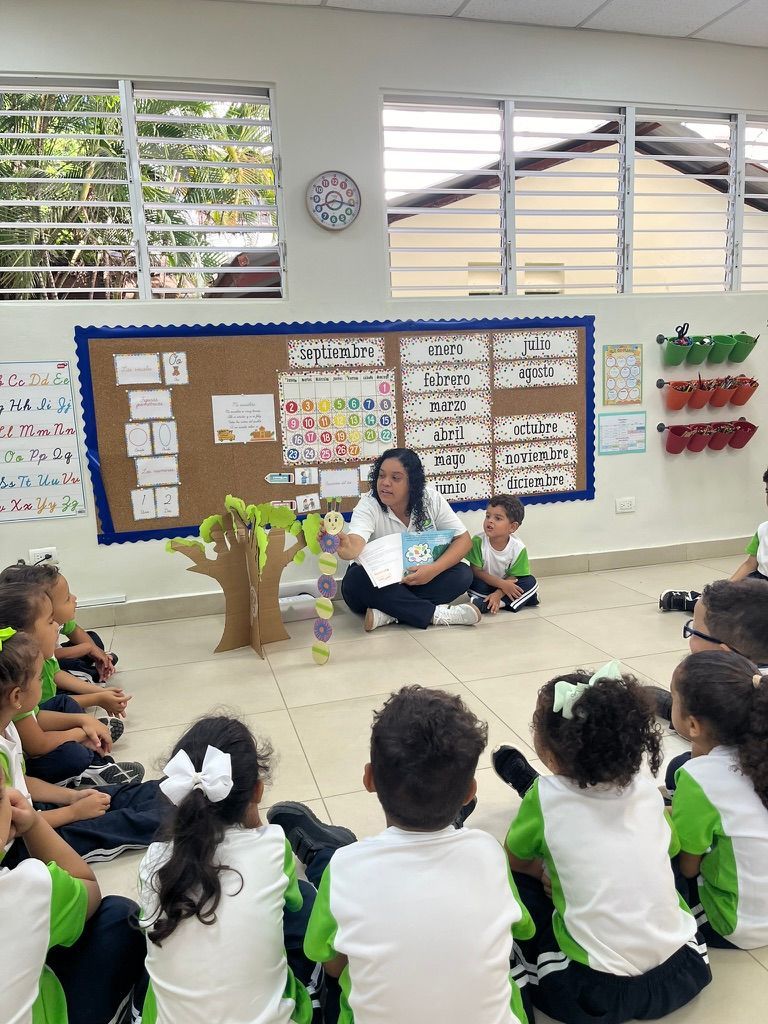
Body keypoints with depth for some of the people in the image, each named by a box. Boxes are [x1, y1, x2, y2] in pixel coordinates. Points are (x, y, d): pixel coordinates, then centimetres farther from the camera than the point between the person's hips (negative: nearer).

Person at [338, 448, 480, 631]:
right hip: (376, 584, -3)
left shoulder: (431, 499, -11)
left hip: (418, 580, 3)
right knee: (356, 579, -35)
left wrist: (434, 569, -27)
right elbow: (356, 544, -40)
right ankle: (436, 613, -28)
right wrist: (346, 549, -66)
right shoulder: (369, 504, -20)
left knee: (462, 574, -22)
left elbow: (463, 539, -10)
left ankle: (387, 614, -28)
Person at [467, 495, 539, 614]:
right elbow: (476, 571, -17)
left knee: (530, 581, -20)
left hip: (506, 584, 2)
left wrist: (498, 594, -31)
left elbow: (513, 577, -14)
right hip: (485, 584, -2)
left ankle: (484, 604, -28)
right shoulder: (478, 541, -20)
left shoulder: (518, 548, -17)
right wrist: (501, 584, -25)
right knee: (475, 583, -31)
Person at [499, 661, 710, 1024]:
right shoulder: (646, 790, -2)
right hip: (683, 971, 5)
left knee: (513, 878, 10)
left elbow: (514, 861, 5)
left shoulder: (545, 796, -12)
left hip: (598, 993, -4)